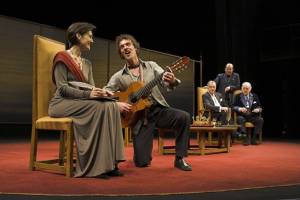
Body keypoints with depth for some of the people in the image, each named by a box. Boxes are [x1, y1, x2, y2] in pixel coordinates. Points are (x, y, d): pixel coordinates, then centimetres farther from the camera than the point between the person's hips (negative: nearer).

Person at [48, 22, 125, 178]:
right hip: (62, 103, -6)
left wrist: (102, 92, -11)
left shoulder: (87, 64, 20)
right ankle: (95, 166, -28)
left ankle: (109, 163, -25)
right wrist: (87, 94, -26)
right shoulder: (62, 58, -3)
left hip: (80, 103, 6)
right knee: (99, 107, -31)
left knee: (112, 106, -22)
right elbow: (62, 88, -14)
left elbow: (91, 87, 12)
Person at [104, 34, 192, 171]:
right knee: (141, 162, -11)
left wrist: (172, 81, -31)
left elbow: (165, 82, -6)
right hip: (140, 116, -1)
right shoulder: (118, 77, 4)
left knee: (184, 117, -28)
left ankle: (179, 159, -11)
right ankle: (143, 158, 30)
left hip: (159, 109, 1)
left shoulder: (151, 66, 8)